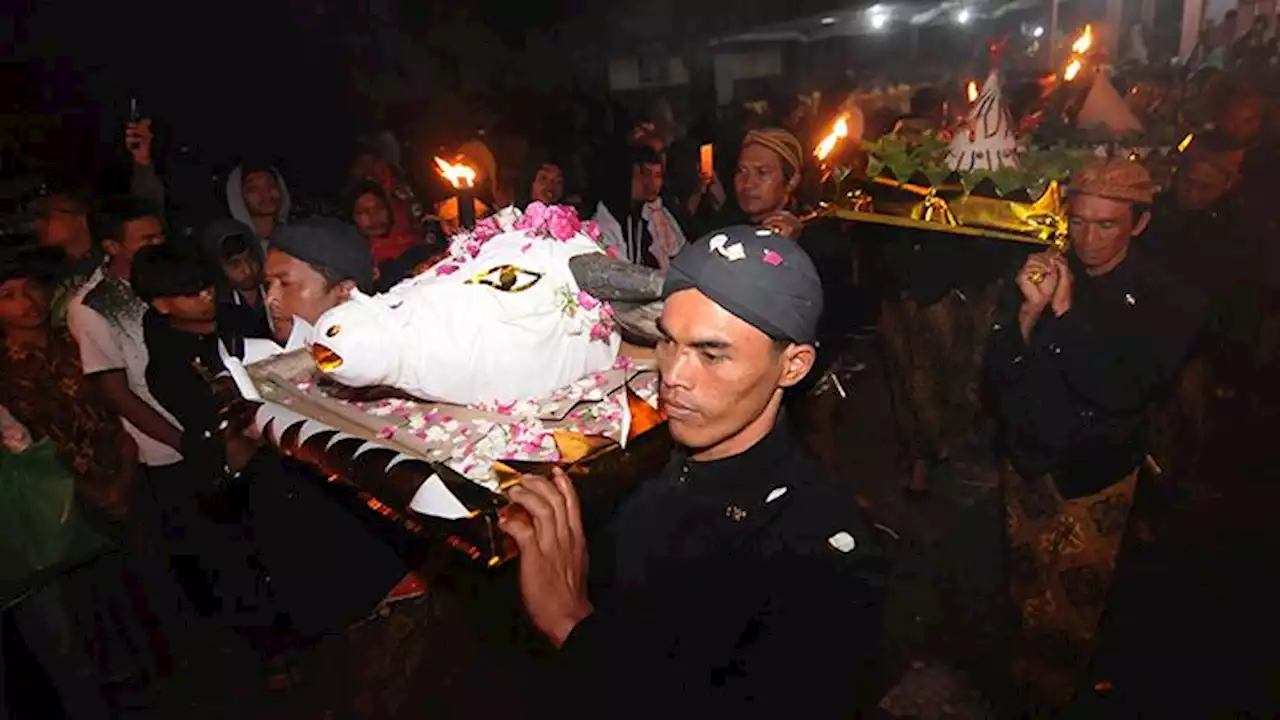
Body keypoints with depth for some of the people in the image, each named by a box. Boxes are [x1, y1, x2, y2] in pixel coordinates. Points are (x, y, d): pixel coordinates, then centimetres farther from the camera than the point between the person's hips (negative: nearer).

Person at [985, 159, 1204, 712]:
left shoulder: (1168, 302, -13)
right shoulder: (1038, 274, -7)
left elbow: (1123, 393, -26)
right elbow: (999, 373, -10)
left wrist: (1065, 312, -31)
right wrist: (1030, 310, -28)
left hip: (1096, 475, -2)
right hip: (1028, 460, 2)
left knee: (1076, 600, 12)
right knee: (1027, 586, 20)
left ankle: (1056, 692, 37)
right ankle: (1023, 676, 44)